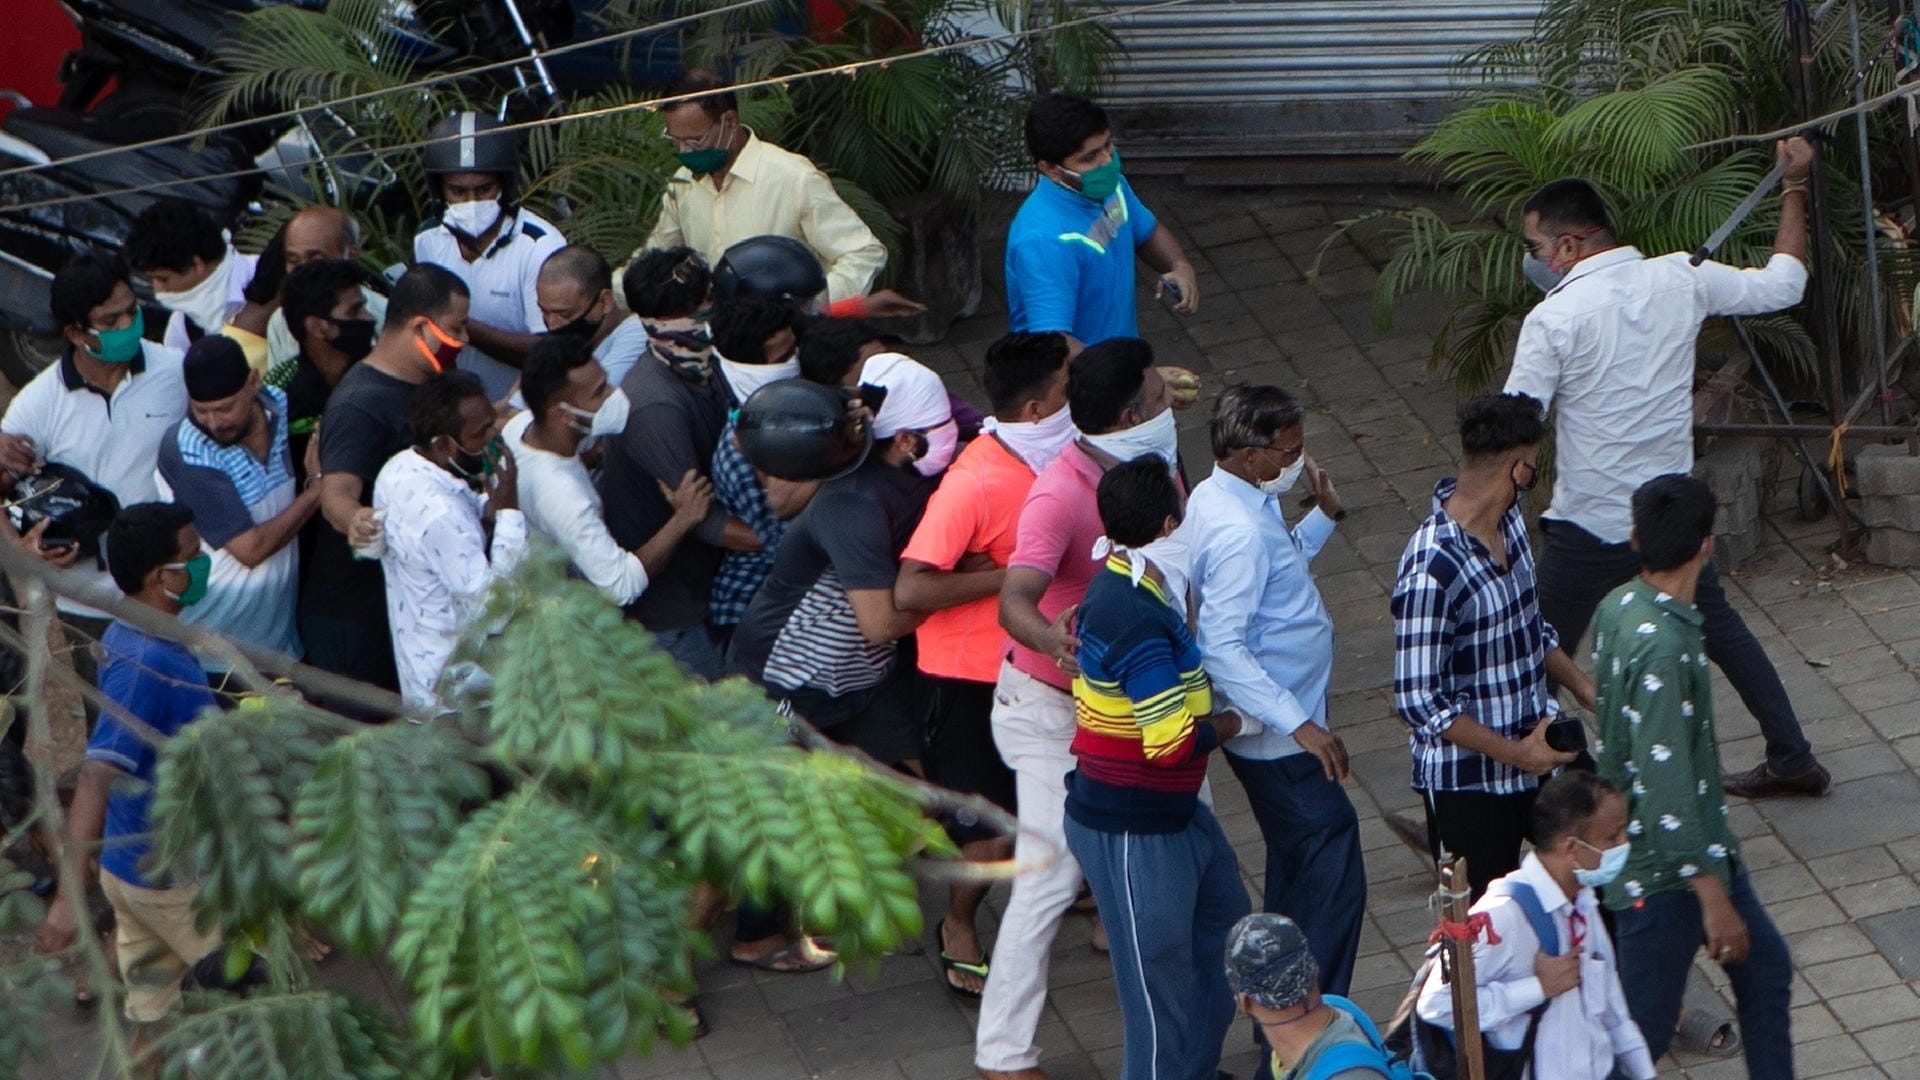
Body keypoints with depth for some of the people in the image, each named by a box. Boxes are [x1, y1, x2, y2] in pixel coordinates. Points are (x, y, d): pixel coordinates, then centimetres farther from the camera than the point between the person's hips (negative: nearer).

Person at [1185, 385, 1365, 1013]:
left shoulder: (1225, 500, 5)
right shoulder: (1237, 531, -26)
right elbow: (1222, 648, -30)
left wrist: (1322, 516, 11)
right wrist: (1299, 724, -31)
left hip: (1278, 730, 11)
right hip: (1275, 739, -11)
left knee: (1296, 869, 21)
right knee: (1336, 884, -8)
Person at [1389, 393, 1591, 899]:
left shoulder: (1509, 518, -1)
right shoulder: (1432, 570, -28)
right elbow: (1419, 701, -25)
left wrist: (1580, 685, 4)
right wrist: (1514, 753, -21)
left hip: (1533, 752, 8)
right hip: (1468, 781, -8)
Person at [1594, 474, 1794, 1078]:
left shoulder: (1620, 607, -1)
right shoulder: (1663, 647, -30)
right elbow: (1664, 786, -30)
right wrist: (1713, 898, -25)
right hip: (1663, 868, -10)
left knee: (1764, 969, 22)